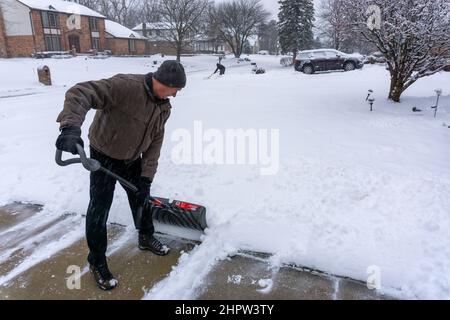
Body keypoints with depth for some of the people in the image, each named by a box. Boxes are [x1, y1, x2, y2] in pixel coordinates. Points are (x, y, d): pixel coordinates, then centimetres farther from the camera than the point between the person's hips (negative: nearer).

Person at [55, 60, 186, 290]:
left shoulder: (164, 107, -6)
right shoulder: (125, 86, -30)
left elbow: (155, 142, -5)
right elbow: (80, 93, -38)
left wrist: (146, 176, -10)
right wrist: (70, 127, -55)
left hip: (132, 159, 7)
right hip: (104, 156, -6)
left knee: (141, 198, 18)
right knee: (100, 208, 1)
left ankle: (146, 238, 44)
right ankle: (96, 261, 21)